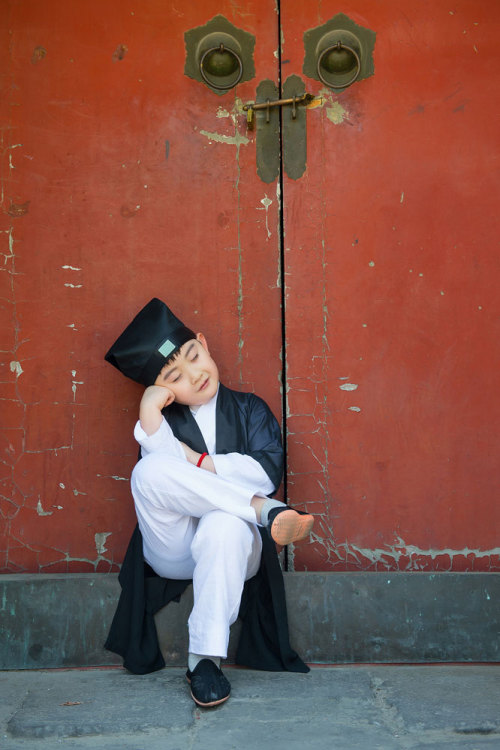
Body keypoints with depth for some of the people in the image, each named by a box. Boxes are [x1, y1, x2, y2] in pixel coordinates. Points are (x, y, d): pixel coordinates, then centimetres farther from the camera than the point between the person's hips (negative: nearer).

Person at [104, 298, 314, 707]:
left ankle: (205, 658, -29)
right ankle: (265, 510, -24)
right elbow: (160, 478, -8)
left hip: (231, 549, 0)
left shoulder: (249, 409, 12)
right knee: (150, 471, -27)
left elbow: (268, 471, -5)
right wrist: (149, 415, -17)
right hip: (172, 552, 1)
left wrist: (198, 463, -7)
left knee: (224, 525, -39)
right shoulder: (163, 420, 12)